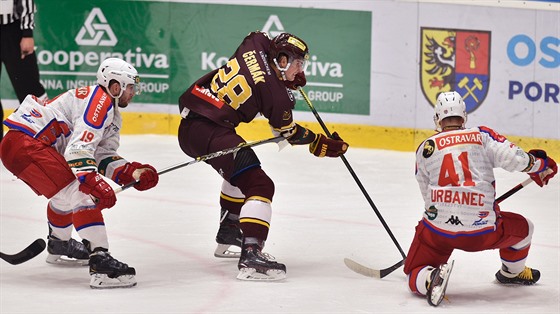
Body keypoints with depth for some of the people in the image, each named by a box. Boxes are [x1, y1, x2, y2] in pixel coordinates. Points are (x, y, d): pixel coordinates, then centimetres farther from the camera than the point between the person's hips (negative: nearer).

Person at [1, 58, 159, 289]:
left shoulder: (112, 115, 22)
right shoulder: (100, 100, -11)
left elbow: (103, 156, 20)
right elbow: (80, 147, -23)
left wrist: (131, 173, 4)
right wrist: (92, 182, -31)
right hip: (25, 142, -11)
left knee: (66, 193, 32)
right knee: (81, 194, -19)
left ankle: (59, 245, 54)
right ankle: (100, 262, -28)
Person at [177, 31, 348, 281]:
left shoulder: (255, 45, 7)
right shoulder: (276, 94, -10)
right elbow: (288, 132, 5)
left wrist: (290, 79, 27)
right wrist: (321, 145, 17)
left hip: (189, 119, 10)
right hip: (209, 131, -10)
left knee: (241, 171, 32)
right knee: (259, 185, -15)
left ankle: (228, 236, 44)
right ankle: (250, 255, -31)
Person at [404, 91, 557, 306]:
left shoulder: (425, 149, 9)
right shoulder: (482, 136, 4)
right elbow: (513, 158, -8)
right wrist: (539, 164, 13)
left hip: (437, 231, 0)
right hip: (482, 232, 0)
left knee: (415, 278, 15)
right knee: (522, 228, 30)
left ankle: (430, 279, -19)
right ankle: (512, 272, 52)